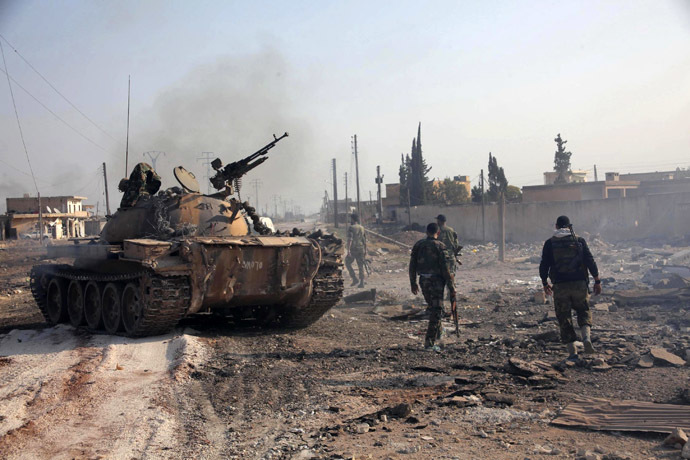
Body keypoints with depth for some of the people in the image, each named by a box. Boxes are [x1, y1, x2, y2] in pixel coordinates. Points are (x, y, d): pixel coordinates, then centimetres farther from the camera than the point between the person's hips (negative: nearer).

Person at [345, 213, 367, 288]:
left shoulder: (351, 228, -8)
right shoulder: (362, 228, 12)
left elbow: (350, 239, -18)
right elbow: (364, 240, 16)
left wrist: (348, 250, -22)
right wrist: (365, 250, 21)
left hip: (353, 249, -5)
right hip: (361, 249, 5)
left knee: (348, 263, 12)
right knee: (360, 266, 7)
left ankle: (355, 279, 3)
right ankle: (361, 283, 4)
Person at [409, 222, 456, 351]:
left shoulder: (418, 245, 5)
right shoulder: (439, 246, -11)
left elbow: (412, 265, 8)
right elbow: (445, 268, -13)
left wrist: (413, 283, 16)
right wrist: (451, 286, -7)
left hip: (423, 280, 5)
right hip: (436, 280, -5)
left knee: (432, 307, 23)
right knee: (436, 310, 0)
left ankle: (439, 331, 41)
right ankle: (430, 341, -4)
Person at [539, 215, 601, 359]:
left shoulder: (550, 243, 2)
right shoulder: (579, 241, 3)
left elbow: (544, 266, 1)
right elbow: (590, 261, -1)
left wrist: (545, 283, 15)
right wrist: (597, 281, 6)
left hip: (560, 286, -1)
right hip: (579, 284, 1)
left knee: (564, 318, 8)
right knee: (584, 312, 19)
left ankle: (572, 351, 5)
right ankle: (586, 338, -6)